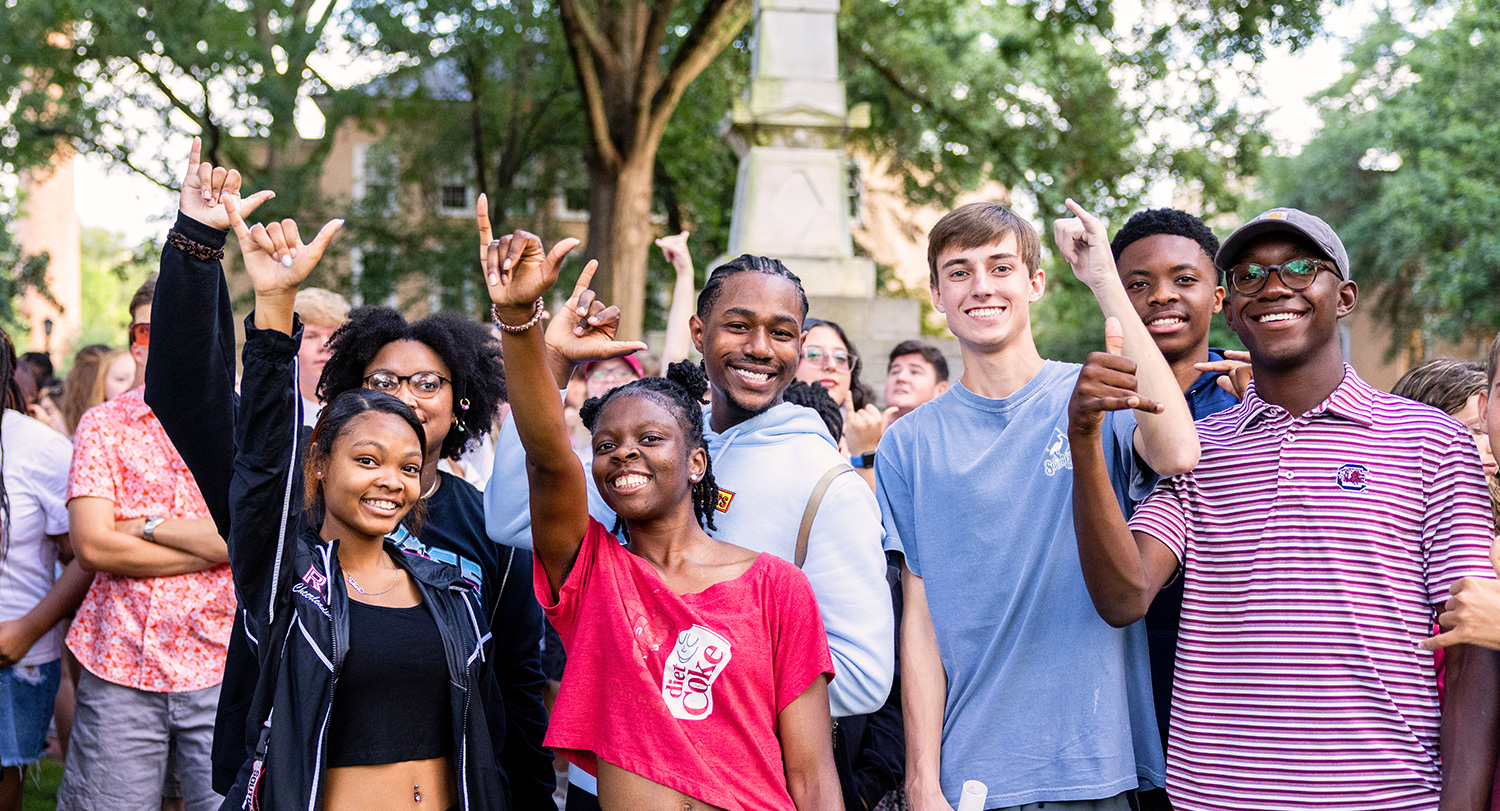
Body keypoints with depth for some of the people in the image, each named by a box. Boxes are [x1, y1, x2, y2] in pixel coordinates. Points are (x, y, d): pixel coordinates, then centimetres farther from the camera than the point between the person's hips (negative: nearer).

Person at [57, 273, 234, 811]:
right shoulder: (103, 426, 7)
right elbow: (92, 546, -6)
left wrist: (146, 527, -8)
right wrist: (213, 546, -7)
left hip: (221, 667, 0)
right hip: (120, 666, 1)